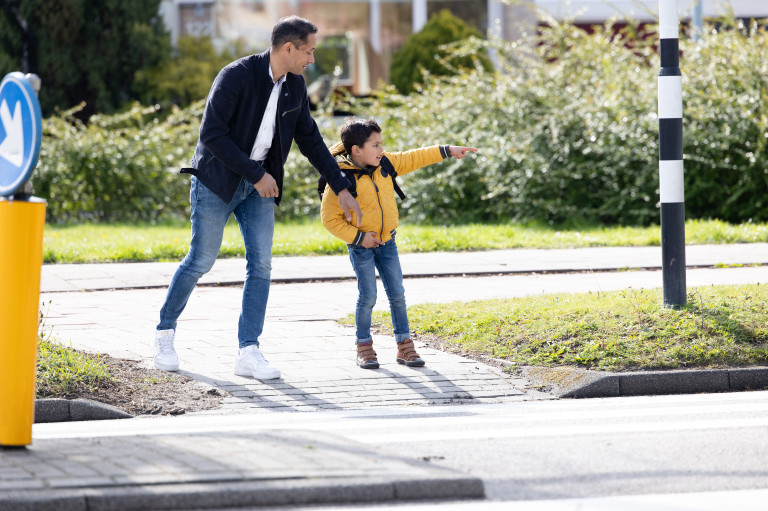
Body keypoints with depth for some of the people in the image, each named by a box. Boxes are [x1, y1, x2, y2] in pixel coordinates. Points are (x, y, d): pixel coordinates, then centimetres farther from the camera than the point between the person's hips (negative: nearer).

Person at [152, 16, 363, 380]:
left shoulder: (295, 86, 2)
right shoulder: (236, 76, -20)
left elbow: (310, 139, 12)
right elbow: (211, 134, -23)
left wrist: (341, 188, 9)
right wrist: (255, 174, -21)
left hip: (259, 183, 6)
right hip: (217, 181, -6)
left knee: (261, 264, -5)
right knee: (201, 260, 0)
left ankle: (248, 352, -5)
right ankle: (164, 334, 19)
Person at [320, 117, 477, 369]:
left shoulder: (385, 164, -1)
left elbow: (415, 159, 9)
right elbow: (330, 218, -15)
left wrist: (447, 151, 7)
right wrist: (357, 237, -18)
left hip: (387, 241, 5)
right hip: (361, 245, -5)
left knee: (397, 294, 4)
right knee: (368, 296, -5)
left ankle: (404, 345, 12)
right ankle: (364, 347, 11)